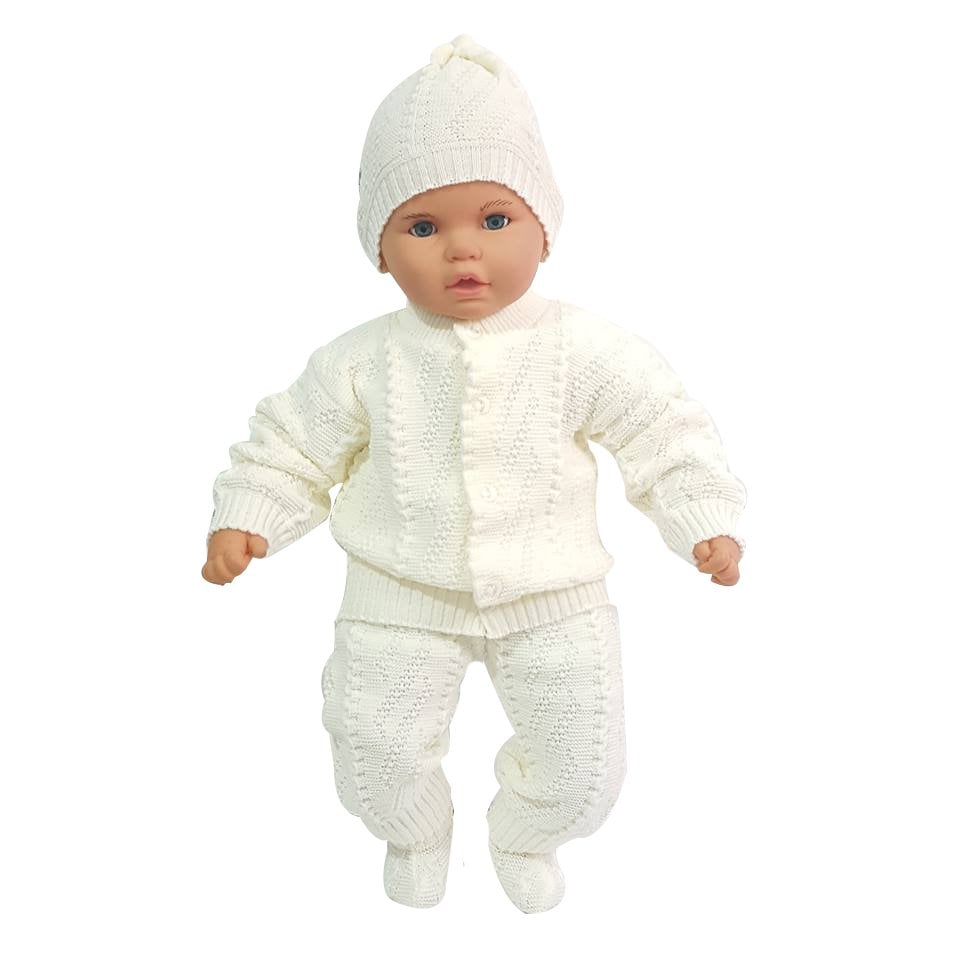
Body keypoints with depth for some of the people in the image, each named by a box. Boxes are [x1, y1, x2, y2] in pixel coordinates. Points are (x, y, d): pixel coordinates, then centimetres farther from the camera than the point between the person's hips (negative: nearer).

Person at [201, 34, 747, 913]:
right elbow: (294, 443, 2)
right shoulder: (364, 362, -10)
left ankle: (526, 836, 45)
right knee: (375, 740, 8)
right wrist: (243, 519, -6)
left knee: (582, 755, 9)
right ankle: (416, 832, 45)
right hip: (403, 597, 1)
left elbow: (664, 428, -5)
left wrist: (705, 522, -13)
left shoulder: (583, 349, -12)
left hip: (551, 597, 0)